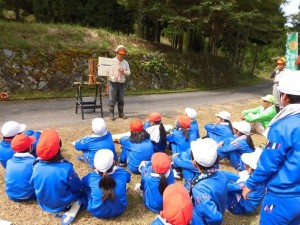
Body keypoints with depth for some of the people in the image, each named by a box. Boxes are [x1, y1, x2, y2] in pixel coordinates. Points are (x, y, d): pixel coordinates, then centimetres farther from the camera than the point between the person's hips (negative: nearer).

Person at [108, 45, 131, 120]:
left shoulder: (125, 63, 11)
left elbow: (129, 72, 6)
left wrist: (123, 71, -13)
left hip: (122, 83, 3)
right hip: (113, 83, -3)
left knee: (121, 99, 9)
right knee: (112, 99, -1)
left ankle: (121, 113, 19)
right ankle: (111, 114, 7)